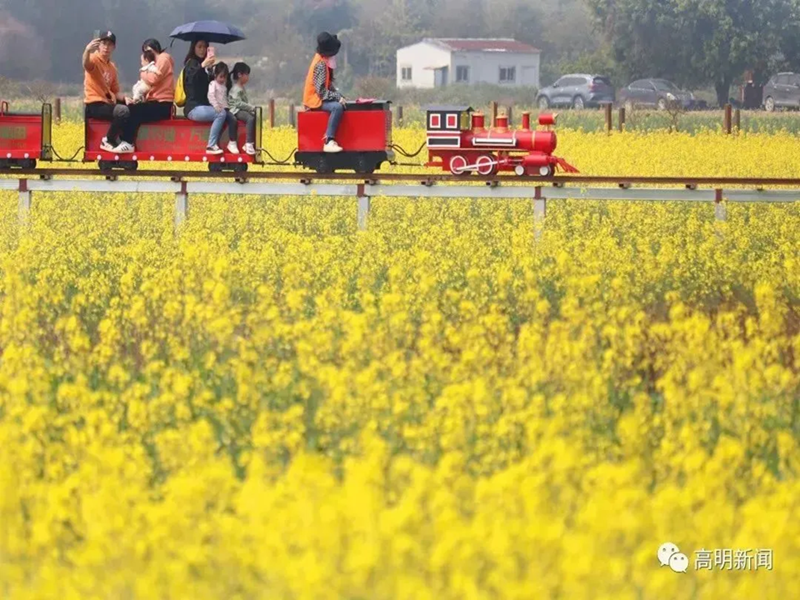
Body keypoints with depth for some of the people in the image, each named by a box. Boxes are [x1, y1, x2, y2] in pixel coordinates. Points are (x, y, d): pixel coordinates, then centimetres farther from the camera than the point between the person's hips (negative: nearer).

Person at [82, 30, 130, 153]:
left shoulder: (112, 67, 16)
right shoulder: (94, 59, -7)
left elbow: (115, 91, 21)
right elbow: (86, 64, -34)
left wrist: (124, 98, -1)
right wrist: (87, 50, -56)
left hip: (107, 103, 9)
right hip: (94, 105, -9)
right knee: (123, 111, -29)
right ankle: (108, 142, -14)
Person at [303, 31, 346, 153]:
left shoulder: (323, 60, 10)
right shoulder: (321, 65, -20)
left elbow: (328, 84, 15)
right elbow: (321, 90, -24)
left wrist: (339, 96, 3)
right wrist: (338, 97, -24)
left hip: (321, 97, 10)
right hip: (315, 101, -10)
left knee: (343, 104, 17)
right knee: (338, 107, -32)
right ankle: (328, 142, -36)